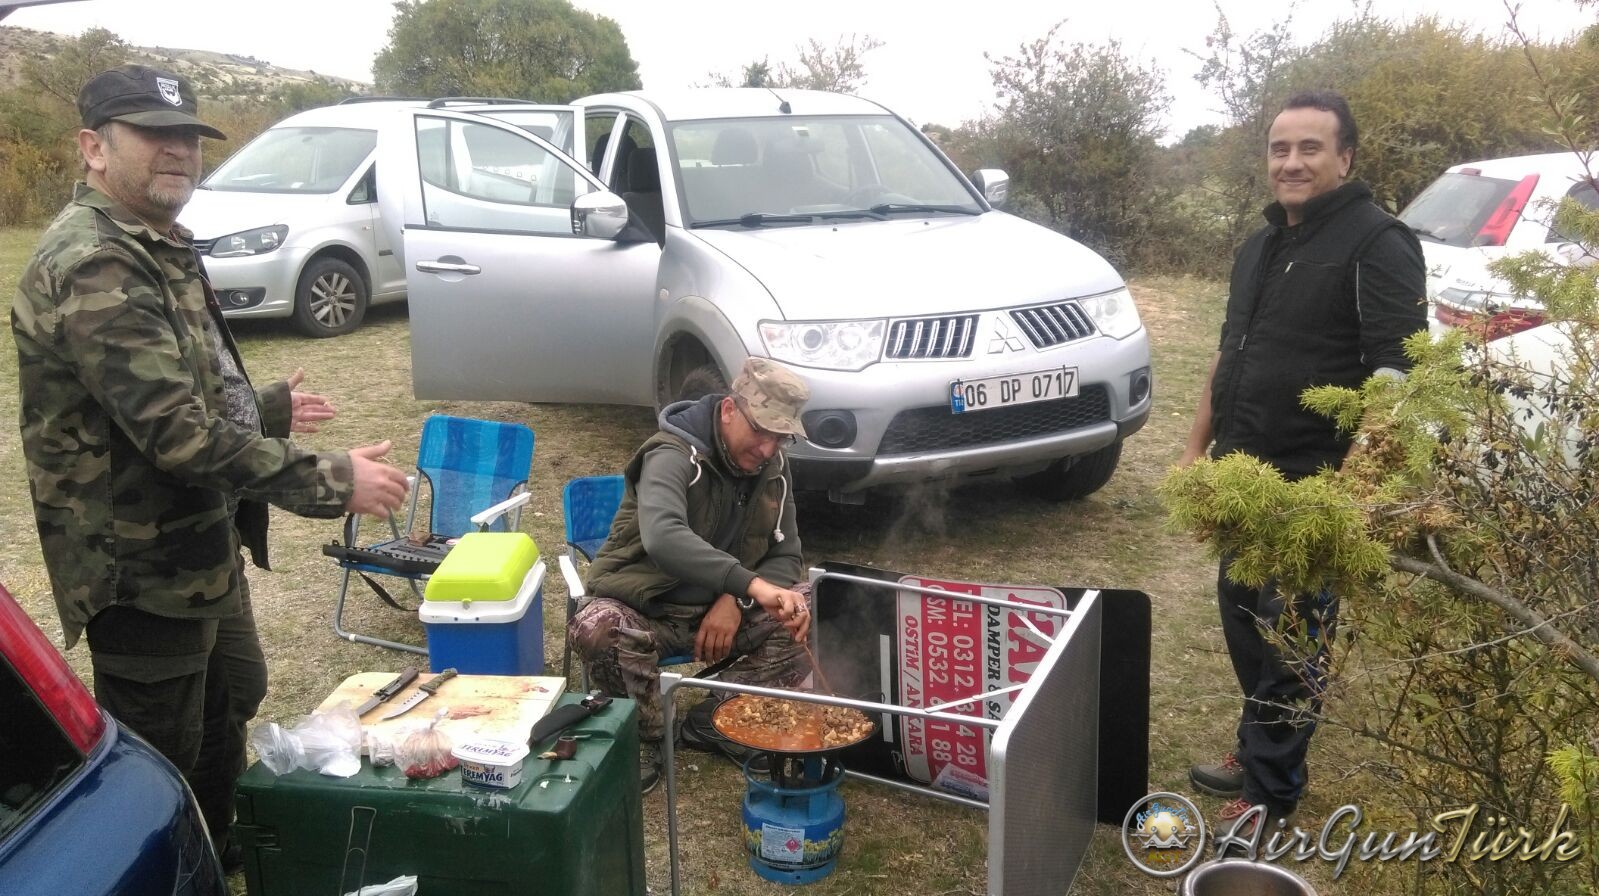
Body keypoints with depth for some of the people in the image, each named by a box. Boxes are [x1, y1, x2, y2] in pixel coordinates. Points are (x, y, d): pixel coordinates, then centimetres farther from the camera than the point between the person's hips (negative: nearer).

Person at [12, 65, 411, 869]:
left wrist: (270, 408, 29)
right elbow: (177, 430, -32)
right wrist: (330, 480, -29)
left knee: (232, 705, 27)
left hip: (201, 547, 11)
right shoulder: (92, 267, -25)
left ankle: (219, 860, 49)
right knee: (158, 770, 6)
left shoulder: (155, 246, 11)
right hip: (141, 567, -11)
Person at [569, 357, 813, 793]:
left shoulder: (773, 469, -1)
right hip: (646, 609, -5)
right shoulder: (673, 456, -23)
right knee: (596, 629, -36)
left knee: (804, 622, -16)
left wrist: (735, 600, -17)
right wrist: (749, 583, -53)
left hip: (721, 608, 5)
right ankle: (647, 737, -11)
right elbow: (662, 538, -43)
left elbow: (786, 556, 3)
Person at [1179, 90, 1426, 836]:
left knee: (1291, 636, 2)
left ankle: (1271, 795, 15)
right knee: (1242, 615, 17)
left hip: (1314, 485, -8)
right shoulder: (1261, 245, 14)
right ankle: (1256, 751, 34)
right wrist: (1197, 446, 17)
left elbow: (1396, 372, -18)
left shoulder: (1378, 244, -12)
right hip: (1244, 475, 8)